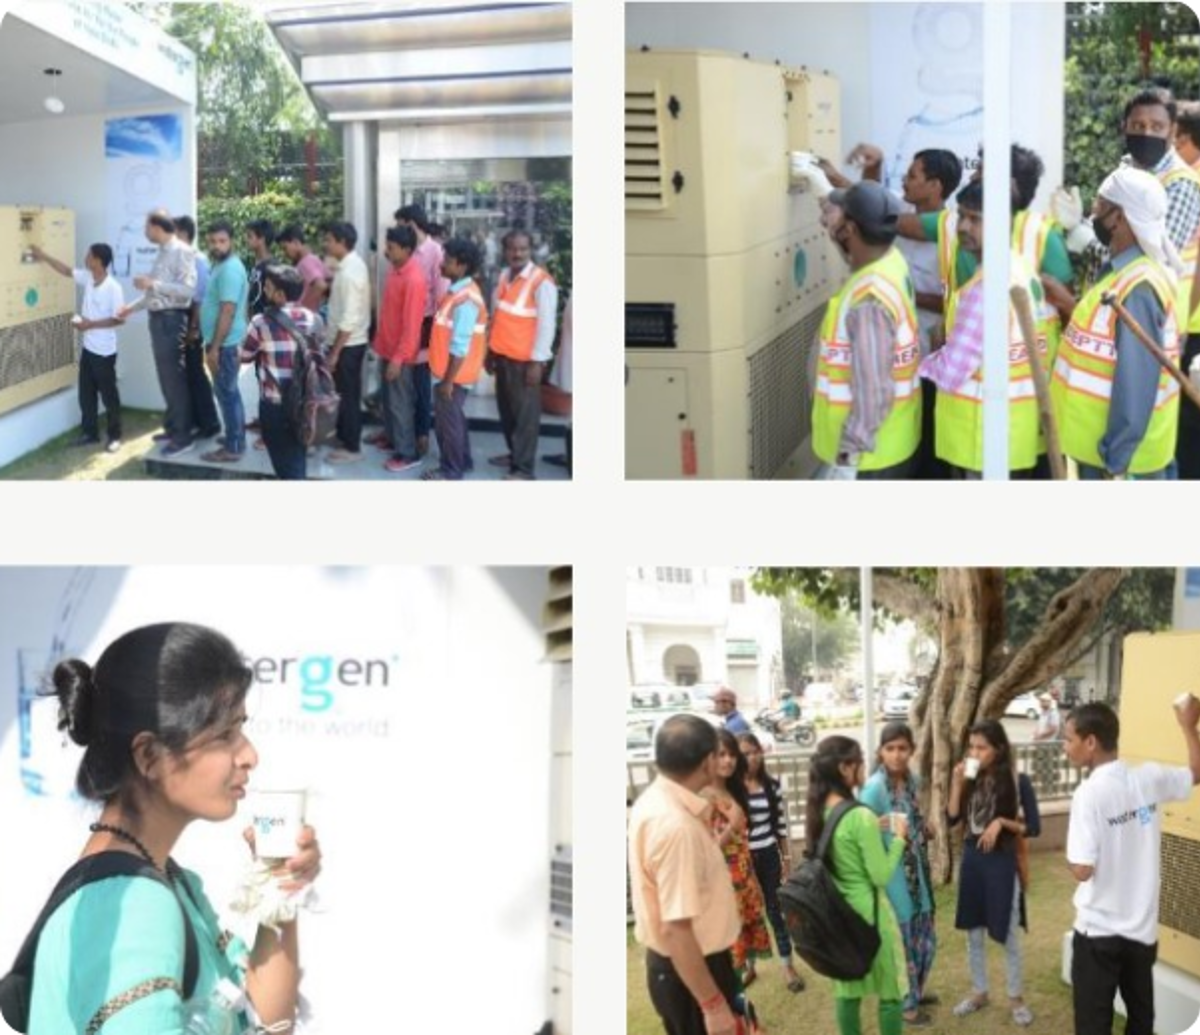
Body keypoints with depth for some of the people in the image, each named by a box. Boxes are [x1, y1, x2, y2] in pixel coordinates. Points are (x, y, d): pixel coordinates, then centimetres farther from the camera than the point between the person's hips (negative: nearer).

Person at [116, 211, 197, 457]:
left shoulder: (182, 252, -14)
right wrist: (132, 307, 21)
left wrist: (153, 284, -21)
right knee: (166, 377, 15)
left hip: (171, 319, -9)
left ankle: (183, 437, -2)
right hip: (158, 318, 9)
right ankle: (173, 427, 25)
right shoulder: (163, 252, 14)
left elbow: (188, 290, -23)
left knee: (174, 378, -6)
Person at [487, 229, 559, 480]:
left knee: (525, 413, 0)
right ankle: (515, 453, 34)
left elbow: (546, 324, -15)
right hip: (502, 355, 7)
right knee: (506, 408, 18)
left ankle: (523, 468, 5)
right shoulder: (503, 277, 8)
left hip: (524, 359, -7)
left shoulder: (542, 282, -15)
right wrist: (490, 350, 17)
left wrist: (537, 361, -17)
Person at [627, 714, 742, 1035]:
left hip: (673, 963, 10)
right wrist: (713, 1004, -28)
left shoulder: (656, 801, 1)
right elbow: (675, 928, -31)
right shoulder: (676, 825, -30)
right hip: (689, 970, -10)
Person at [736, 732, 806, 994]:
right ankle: (748, 965, 28)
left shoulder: (772, 785, -2)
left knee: (776, 909, 11)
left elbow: (781, 823, 5)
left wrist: (787, 856, 8)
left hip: (768, 856, 2)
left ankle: (788, 966, 21)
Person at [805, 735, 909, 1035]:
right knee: (890, 991, 7)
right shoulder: (861, 816, -23)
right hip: (869, 913, -7)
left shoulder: (819, 812, 0)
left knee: (847, 988, 16)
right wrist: (898, 839, -5)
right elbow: (881, 876, -17)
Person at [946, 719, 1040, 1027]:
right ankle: (979, 992, 30)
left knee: (1007, 935, 7)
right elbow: (952, 819, -4)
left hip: (1002, 863, -4)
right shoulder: (970, 780, 1)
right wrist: (957, 783, -13)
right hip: (971, 860, 4)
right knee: (974, 934, 15)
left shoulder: (1017, 782, -12)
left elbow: (1033, 828, -9)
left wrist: (1002, 822, -21)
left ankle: (1016, 998, 22)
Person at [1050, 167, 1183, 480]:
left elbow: (1137, 382, -26)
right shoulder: (1121, 274, 7)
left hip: (1120, 455, -10)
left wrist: (1117, 460, -24)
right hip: (1098, 443, 10)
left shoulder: (1138, 289, -24)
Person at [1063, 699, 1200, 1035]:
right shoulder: (1150, 777, -5)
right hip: (1142, 925, 5)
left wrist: (1069, 856, -2)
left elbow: (1083, 870, -23)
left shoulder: (1089, 793, -21)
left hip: (1098, 930, -5)